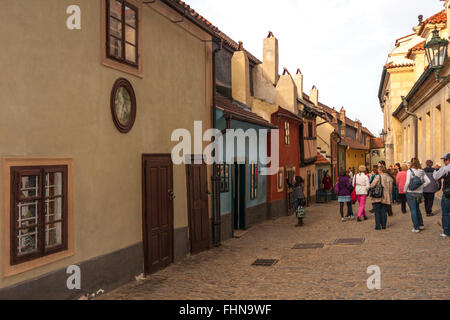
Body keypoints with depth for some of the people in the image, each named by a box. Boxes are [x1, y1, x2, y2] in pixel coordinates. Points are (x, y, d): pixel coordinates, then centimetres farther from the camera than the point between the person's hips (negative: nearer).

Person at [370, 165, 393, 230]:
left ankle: (378, 226, 1)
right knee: (384, 212, 11)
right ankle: (384, 225, 14)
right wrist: (389, 196, 16)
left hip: (377, 198, -5)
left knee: (377, 212, 3)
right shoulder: (389, 177, 5)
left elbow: (372, 185, -16)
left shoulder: (378, 176, -12)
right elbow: (390, 188, 8)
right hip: (386, 198, 5)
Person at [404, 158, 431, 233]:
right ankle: (421, 225, 26)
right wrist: (421, 187, 9)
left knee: (413, 210, 2)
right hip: (419, 193, 5)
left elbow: (407, 182, -17)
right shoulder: (422, 171, 3)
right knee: (417, 209, 23)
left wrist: (405, 190, -2)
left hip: (411, 193, -5)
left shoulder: (409, 171, -11)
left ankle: (416, 228, 3)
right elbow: (428, 181, 1)